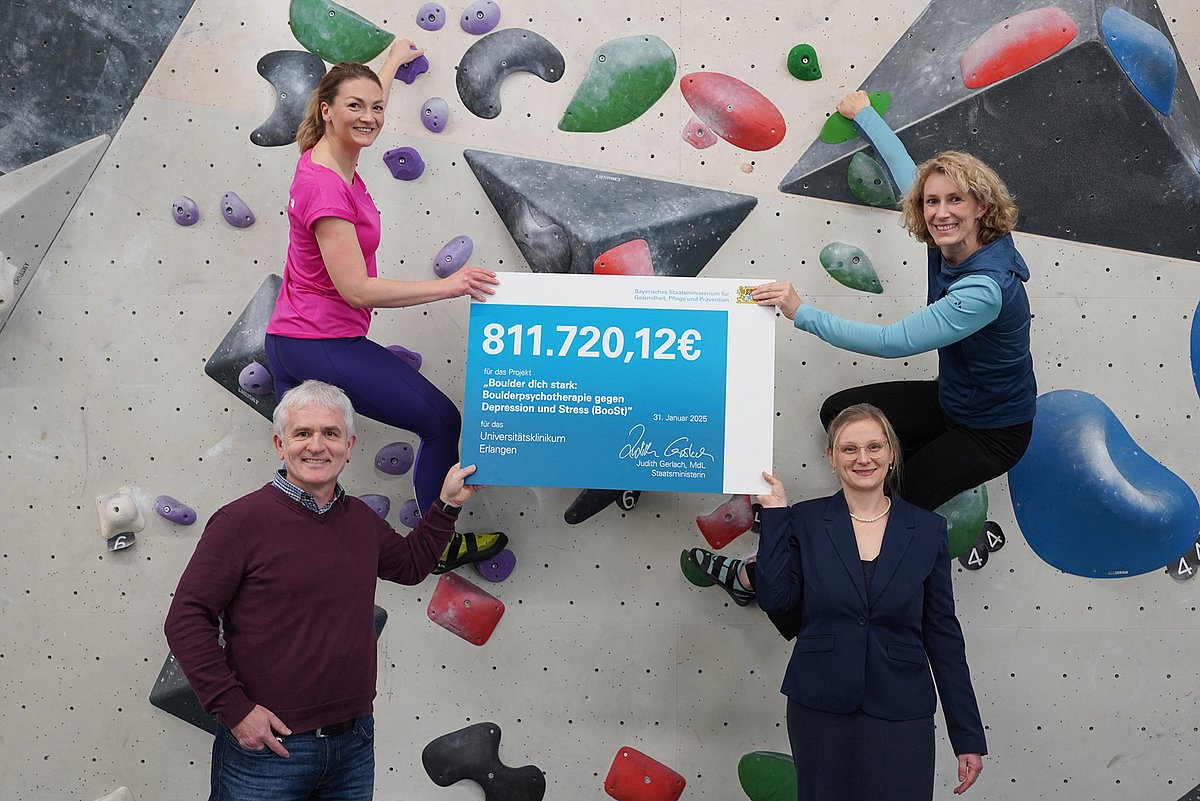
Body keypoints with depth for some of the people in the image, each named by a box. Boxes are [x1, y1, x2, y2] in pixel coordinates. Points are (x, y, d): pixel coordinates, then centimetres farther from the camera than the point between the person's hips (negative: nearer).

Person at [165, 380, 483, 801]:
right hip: (266, 747, -5)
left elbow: (411, 564, 24)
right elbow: (186, 619, -11)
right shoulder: (241, 520, -12)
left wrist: (448, 503, 15)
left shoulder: (362, 519, 5)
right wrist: (233, 709, -15)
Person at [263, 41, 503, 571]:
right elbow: (356, 288, -26)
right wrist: (445, 286, -29)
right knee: (440, 418, -4)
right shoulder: (326, 187, -22)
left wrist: (393, 62, 43)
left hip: (289, 342, 10)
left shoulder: (327, 159, 5)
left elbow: (365, 119, 29)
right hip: (323, 343, -10)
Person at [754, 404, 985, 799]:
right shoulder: (805, 520, 0)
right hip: (819, 711, 0)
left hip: (901, 716, 0)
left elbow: (943, 634, 3)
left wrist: (969, 736, 2)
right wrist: (775, 511, -10)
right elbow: (775, 599, -11)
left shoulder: (928, 529, 1)